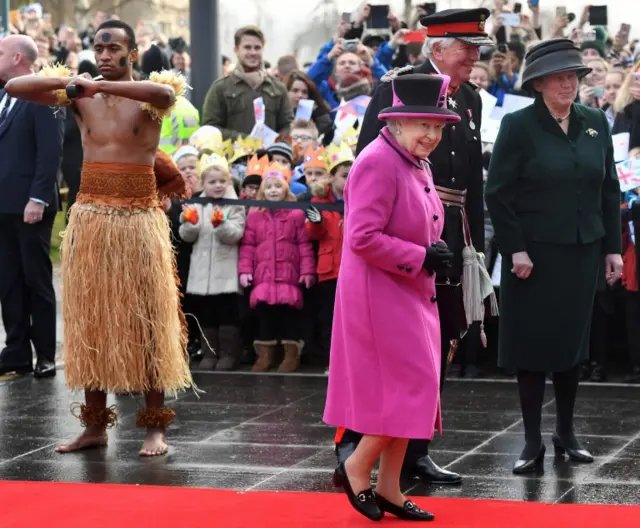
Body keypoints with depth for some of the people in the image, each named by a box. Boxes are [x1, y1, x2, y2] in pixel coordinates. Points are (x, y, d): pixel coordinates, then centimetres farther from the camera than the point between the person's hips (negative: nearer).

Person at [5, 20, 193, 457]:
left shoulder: (149, 96, -4)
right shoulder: (79, 96, 4)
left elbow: (166, 94, -29)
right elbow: (14, 87, -4)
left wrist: (99, 85, -30)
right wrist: (71, 82, -18)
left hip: (140, 220, -3)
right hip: (91, 218, 3)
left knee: (147, 320, -1)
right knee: (90, 319, 6)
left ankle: (156, 425, 3)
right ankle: (95, 423, 14)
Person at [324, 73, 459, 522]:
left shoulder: (417, 165, 13)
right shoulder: (378, 164, -17)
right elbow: (363, 237, -23)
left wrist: (437, 252, 7)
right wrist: (421, 258, -20)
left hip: (412, 295, 10)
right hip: (381, 296, -10)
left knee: (412, 391, 11)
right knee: (411, 385, -10)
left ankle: (389, 489, 19)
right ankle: (357, 468, 5)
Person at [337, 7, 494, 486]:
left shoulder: (470, 100, 14)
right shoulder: (397, 88, -6)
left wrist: (476, 244, 14)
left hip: (449, 243, 7)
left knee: (436, 349, 8)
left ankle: (416, 450, 16)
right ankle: (351, 441, 4)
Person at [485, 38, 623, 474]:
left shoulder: (595, 123, 5)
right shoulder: (519, 126, -8)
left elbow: (609, 189, 9)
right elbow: (498, 193, -9)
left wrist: (613, 247, 4)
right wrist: (515, 249, -14)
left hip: (582, 252, 4)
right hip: (534, 253, -4)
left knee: (572, 341, 12)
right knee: (533, 344, 2)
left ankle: (566, 433, 25)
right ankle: (533, 442, 9)